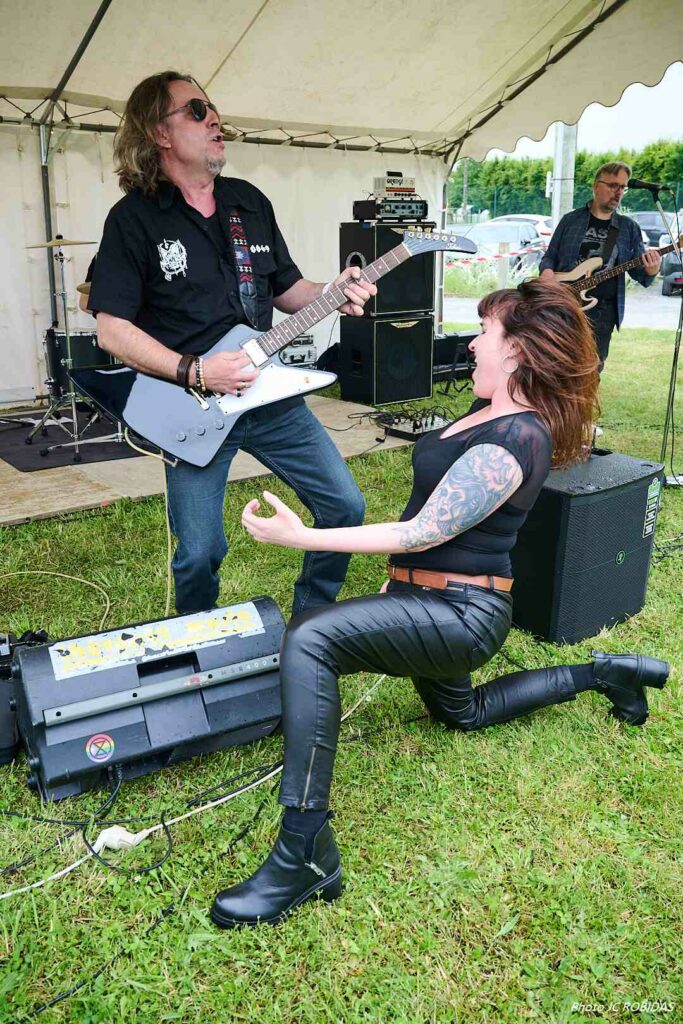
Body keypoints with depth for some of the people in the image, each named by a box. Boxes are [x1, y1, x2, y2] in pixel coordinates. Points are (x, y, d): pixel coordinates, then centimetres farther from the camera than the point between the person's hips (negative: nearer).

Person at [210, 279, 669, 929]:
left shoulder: (514, 440, -24)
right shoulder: (493, 409, 7)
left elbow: (422, 534, -25)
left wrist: (300, 536, -26)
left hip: (461, 613, -11)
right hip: (435, 601, 11)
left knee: (309, 639, -32)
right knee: (461, 713, 34)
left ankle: (305, 856, -29)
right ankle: (600, 675, 41)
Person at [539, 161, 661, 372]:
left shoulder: (629, 228, 11)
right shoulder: (570, 220, 8)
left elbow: (640, 272, 9)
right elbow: (549, 257, 12)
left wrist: (651, 270, -15)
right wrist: (547, 271, -11)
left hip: (603, 310, 2)